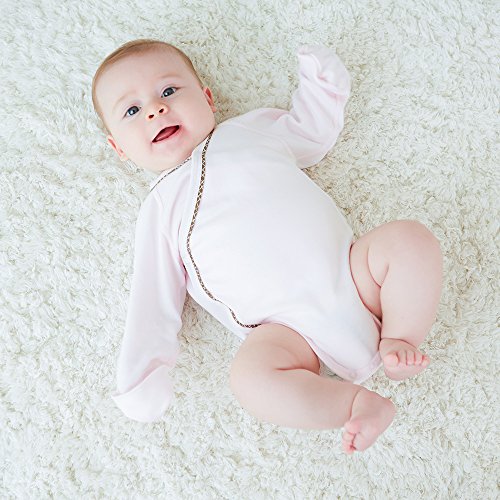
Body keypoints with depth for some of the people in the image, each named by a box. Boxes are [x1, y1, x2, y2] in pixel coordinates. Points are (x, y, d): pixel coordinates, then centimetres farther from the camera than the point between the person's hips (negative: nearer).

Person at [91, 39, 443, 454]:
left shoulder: (253, 129, 17)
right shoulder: (161, 207, 12)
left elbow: (315, 134, 34)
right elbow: (155, 296, 10)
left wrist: (321, 84, 19)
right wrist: (141, 375, 4)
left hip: (352, 273, 3)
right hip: (289, 325, -2)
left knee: (412, 239, -20)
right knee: (250, 374, -32)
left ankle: (399, 339, -7)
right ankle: (357, 402, -20)